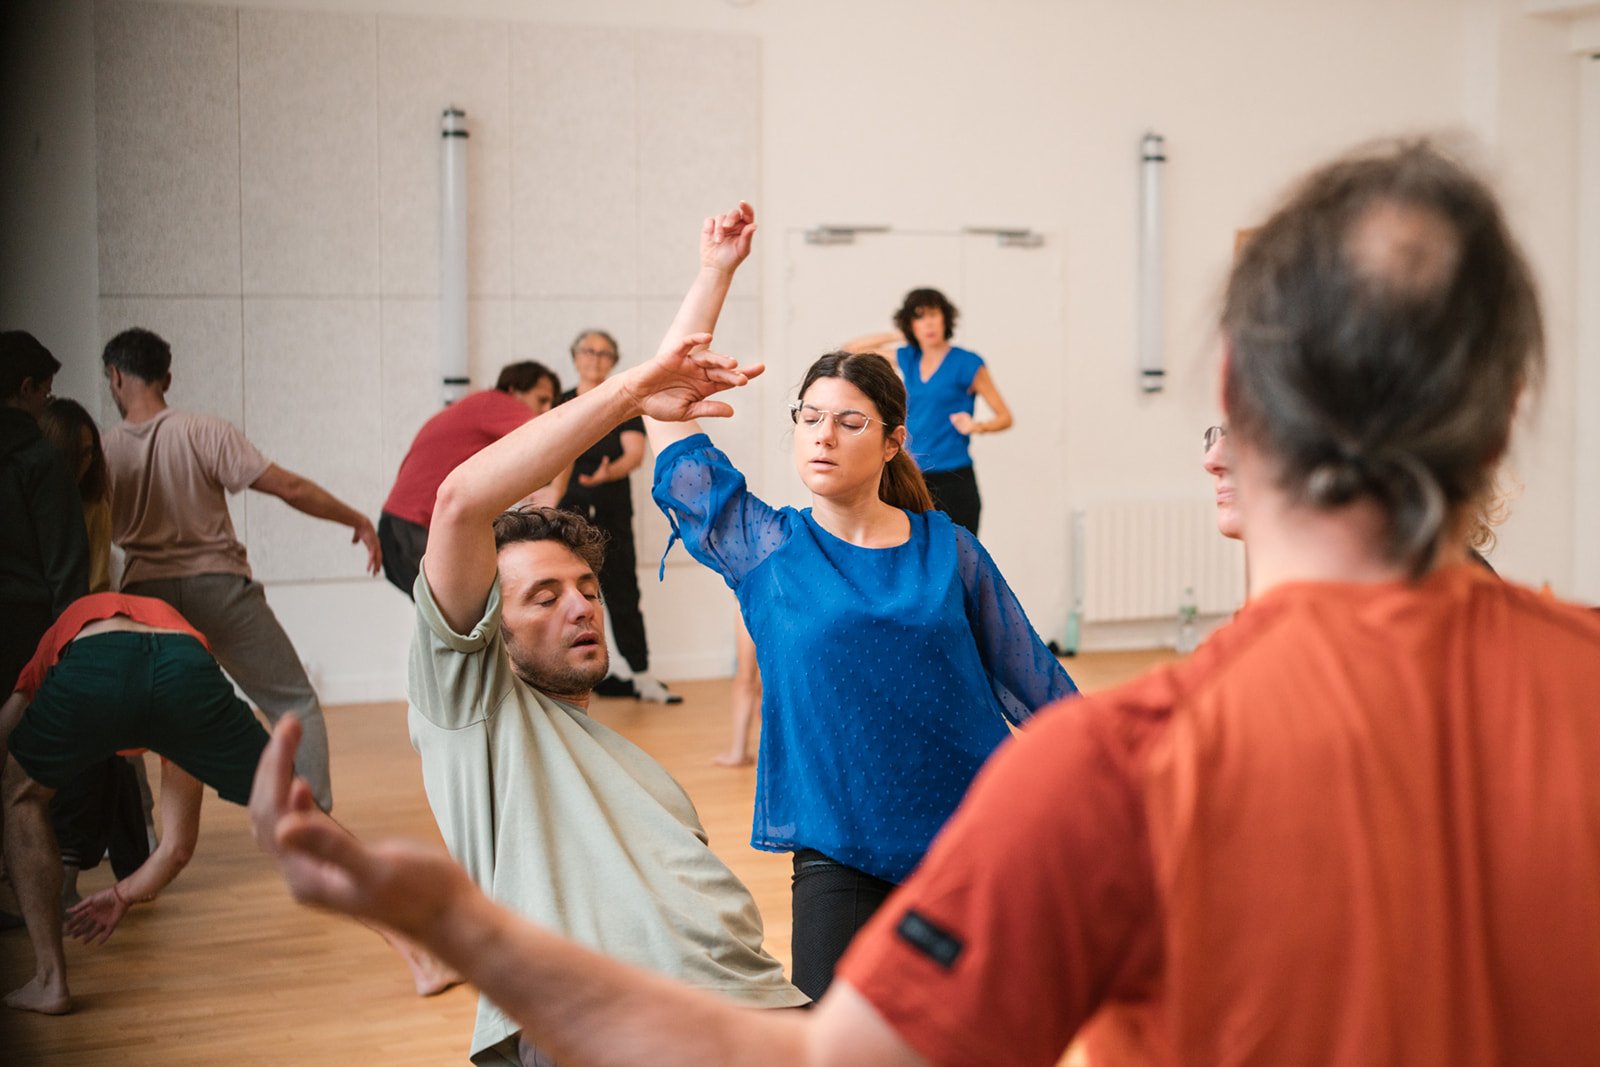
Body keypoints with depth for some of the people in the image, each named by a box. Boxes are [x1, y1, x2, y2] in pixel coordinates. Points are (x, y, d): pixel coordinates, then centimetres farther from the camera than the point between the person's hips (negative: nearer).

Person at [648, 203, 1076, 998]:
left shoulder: (946, 549, 2)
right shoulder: (765, 549, 1)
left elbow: (1033, 677, 9)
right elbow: (665, 413, -1)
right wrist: (715, 273, 0)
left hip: (974, 828, 1)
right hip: (841, 852, -1)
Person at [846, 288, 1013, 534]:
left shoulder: (968, 364, -2)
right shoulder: (908, 358, 11)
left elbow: (1005, 418, 2)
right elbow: (851, 350, 20)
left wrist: (976, 426, -17)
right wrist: (897, 336, 12)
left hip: (953, 479, -4)